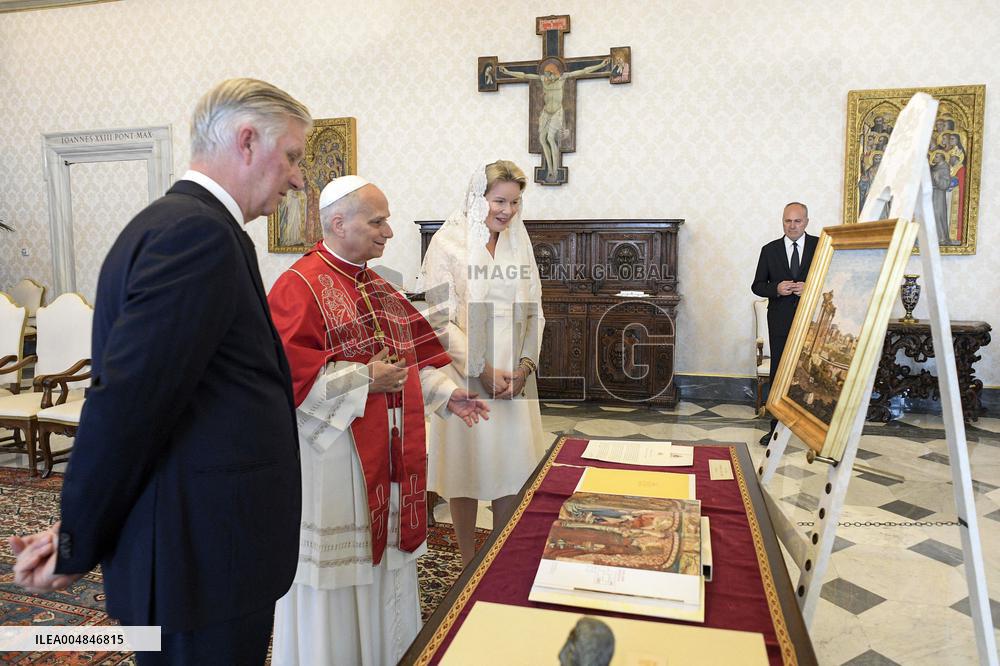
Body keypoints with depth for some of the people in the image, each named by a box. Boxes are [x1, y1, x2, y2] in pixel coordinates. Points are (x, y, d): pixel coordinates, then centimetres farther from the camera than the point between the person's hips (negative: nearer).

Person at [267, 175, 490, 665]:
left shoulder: (378, 288, 12)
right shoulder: (299, 287, -13)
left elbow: (411, 352, 17)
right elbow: (289, 371, -21)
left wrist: (445, 394, 4)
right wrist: (365, 378, -20)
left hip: (387, 457, 8)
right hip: (333, 458, -7)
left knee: (384, 561, 17)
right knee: (337, 572, 6)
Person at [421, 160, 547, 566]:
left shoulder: (519, 243, 9)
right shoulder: (448, 243, -7)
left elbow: (533, 311, 9)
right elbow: (440, 319, -11)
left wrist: (526, 363, -5)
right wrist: (482, 370, -16)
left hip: (514, 377, 5)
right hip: (464, 377, -4)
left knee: (512, 468, 10)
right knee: (467, 469, 6)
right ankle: (470, 565, 24)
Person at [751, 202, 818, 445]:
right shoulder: (770, 250, 7)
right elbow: (757, 285, 8)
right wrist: (776, 288, -11)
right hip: (780, 322, 2)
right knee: (778, 373, 5)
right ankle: (777, 427, 12)